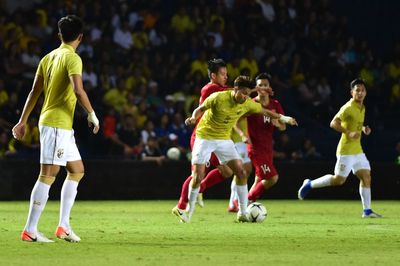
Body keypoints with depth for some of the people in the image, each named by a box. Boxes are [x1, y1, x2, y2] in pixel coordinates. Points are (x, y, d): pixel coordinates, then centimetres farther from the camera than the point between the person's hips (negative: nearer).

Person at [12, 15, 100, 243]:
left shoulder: (48, 58, 14)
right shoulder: (72, 58, -11)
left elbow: (35, 92, 16)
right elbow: (78, 89, -25)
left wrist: (23, 121, 19)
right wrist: (92, 114, -14)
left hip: (63, 128, 9)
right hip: (57, 124, -9)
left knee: (77, 171, 14)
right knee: (48, 175, -8)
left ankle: (64, 225, 12)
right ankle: (30, 230, -8)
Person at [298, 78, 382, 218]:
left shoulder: (362, 108, 13)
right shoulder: (348, 108, -15)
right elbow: (333, 123, -21)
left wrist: (363, 128, 9)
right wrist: (349, 133, -30)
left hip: (357, 150, 8)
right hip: (346, 150, -8)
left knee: (366, 177, 0)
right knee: (339, 179, -7)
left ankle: (367, 210, 2)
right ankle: (310, 184, 11)